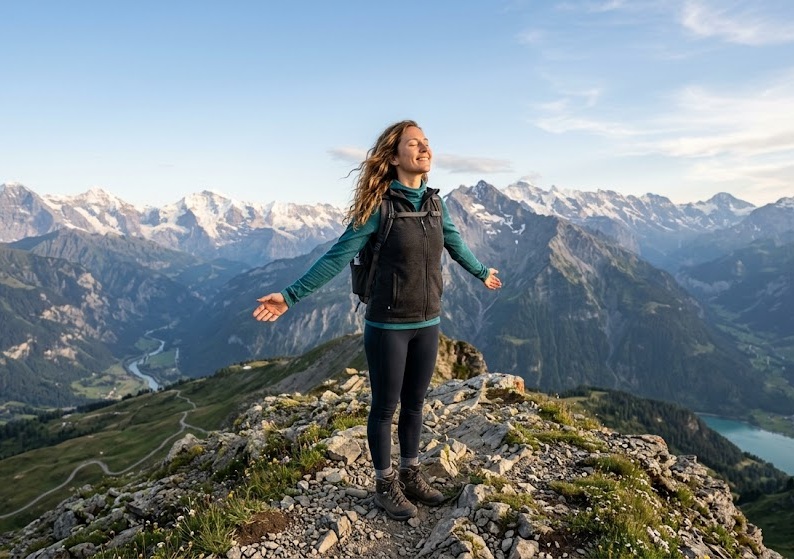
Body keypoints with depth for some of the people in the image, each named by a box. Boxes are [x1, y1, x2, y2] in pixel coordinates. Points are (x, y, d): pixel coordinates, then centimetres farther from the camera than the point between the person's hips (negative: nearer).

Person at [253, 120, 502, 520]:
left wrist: (482, 273, 35)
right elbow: (337, 256, -13)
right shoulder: (379, 205, -15)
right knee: (385, 407, 10)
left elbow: (456, 244, 20)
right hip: (388, 325, -5)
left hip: (427, 323, 6)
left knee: (414, 404, 18)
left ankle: (410, 476, 36)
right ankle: (386, 485, 29)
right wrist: (290, 296, -16)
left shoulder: (434, 202, 3)